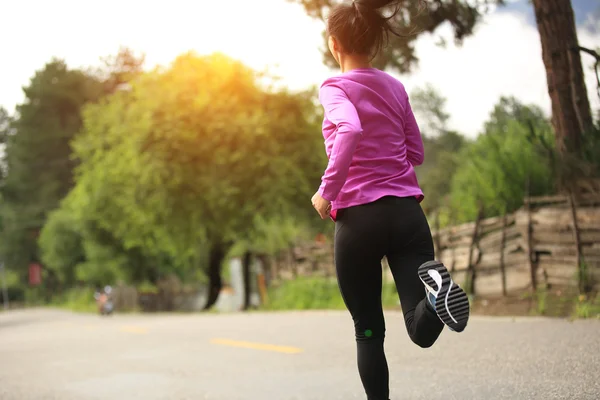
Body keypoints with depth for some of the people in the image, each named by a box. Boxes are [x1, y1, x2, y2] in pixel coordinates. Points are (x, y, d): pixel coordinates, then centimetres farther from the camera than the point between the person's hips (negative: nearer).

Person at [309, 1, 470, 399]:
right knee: (423, 331, -6)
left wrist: (328, 191, -16)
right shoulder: (396, 87, 14)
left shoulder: (335, 87, -2)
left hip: (359, 216, -3)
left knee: (369, 331, 12)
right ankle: (435, 289, -37)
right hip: (408, 212, 3)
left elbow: (349, 129, -23)